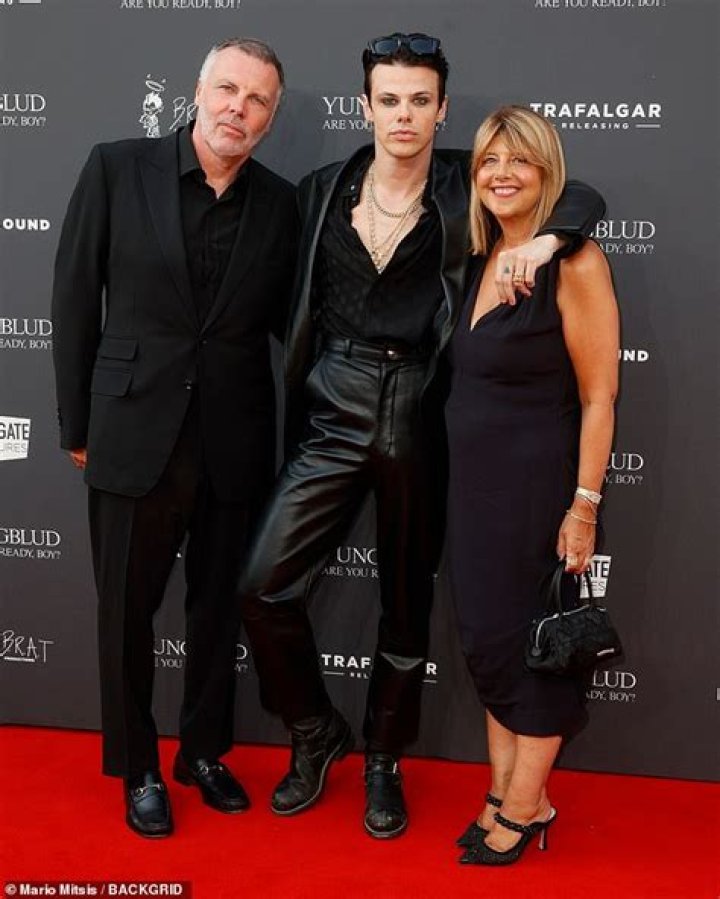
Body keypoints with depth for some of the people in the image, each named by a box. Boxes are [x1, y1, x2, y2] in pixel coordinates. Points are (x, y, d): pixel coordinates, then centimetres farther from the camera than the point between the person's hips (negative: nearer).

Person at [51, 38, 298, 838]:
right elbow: (75, 301, -1)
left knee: (219, 608, 14)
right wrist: (76, 423, -1)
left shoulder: (280, 203, 1)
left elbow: (286, 319, 7)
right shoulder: (117, 169, -4)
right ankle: (137, 767, 31)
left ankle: (203, 751, 35)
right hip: (134, 434, -1)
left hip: (235, 443, 2)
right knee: (127, 611, 10)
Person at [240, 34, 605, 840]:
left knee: (406, 599, 10)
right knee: (264, 584, -6)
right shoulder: (322, 191, 7)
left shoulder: (465, 186, 1)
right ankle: (316, 731, 22)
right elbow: (299, 311, 12)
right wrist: (293, 407, 7)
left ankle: (383, 760, 32)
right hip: (334, 413, 2)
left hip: (419, 418, -1)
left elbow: (582, 195, 2)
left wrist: (543, 238, -19)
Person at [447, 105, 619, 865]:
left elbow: (599, 395, -16)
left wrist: (584, 504, -18)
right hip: (473, 482, 8)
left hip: (536, 484, -7)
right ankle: (508, 795, 30)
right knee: (487, 641, 14)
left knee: (531, 643, 6)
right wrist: (466, 480, 12)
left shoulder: (573, 261, -14)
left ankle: (523, 809, 23)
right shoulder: (482, 258, 8)